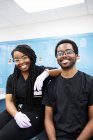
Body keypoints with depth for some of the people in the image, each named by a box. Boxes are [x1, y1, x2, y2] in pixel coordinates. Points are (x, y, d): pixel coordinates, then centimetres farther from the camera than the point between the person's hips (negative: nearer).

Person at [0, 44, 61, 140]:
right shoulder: (12, 78, 9)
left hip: (36, 112, -4)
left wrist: (46, 73, -29)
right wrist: (16, 114, -17)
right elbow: (9, 101, 3)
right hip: (17, 111, 5)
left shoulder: (41, 71, -4)